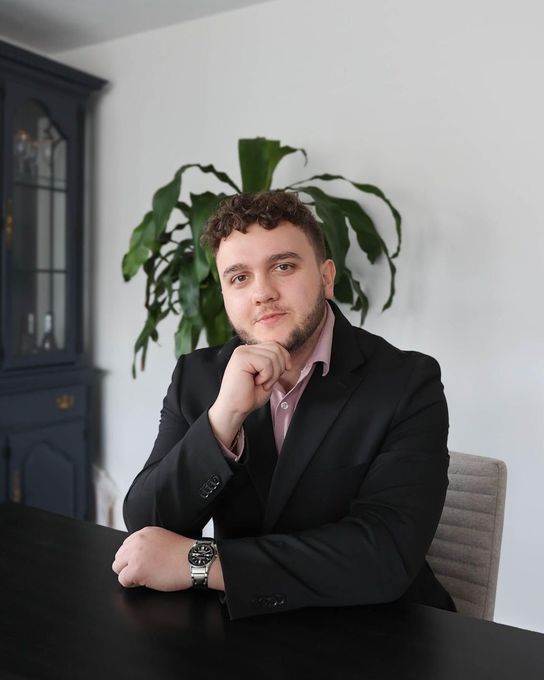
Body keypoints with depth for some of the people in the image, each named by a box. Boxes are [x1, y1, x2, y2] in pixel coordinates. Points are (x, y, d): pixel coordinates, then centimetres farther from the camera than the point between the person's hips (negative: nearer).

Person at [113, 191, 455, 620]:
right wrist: (224, 415, -23)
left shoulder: (408, 383, -12)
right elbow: (146, 528, -8)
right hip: (242, 625, 2)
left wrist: (199, 562, -21)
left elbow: (385, 555, -22)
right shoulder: (198, 378, -2)